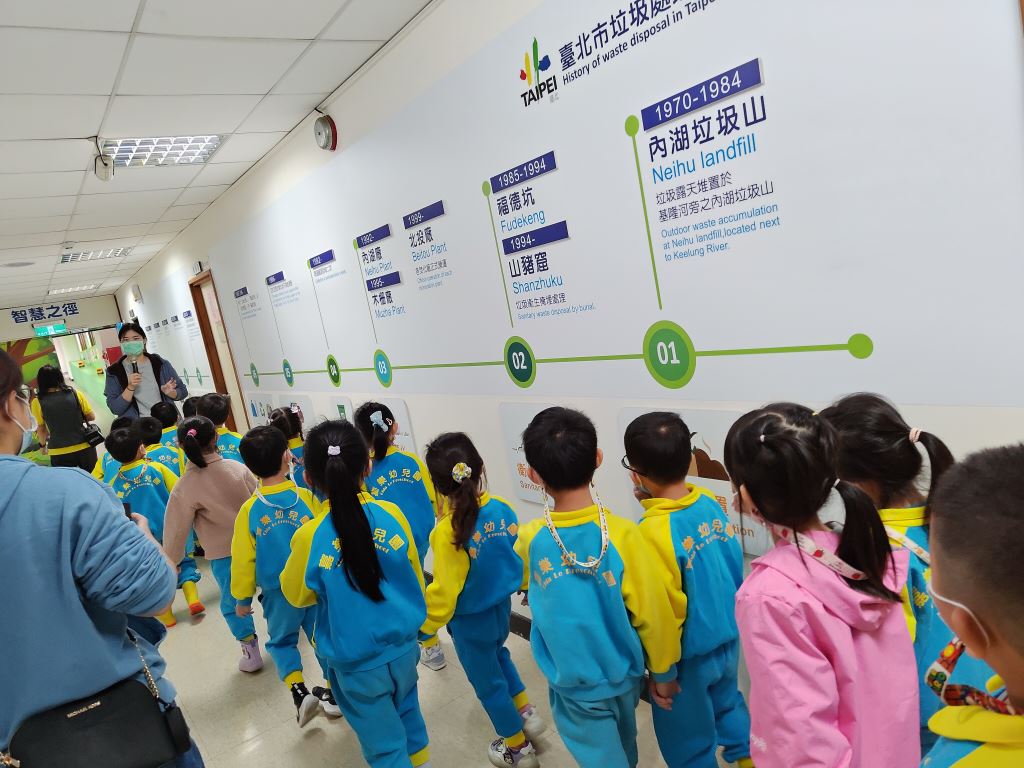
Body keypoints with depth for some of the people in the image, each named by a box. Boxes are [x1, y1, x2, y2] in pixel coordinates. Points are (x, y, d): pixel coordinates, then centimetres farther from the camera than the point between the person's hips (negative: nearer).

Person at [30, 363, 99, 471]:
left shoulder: (38, 402, -5)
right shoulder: (76, 394, -3)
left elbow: (40, 430, 3)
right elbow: (91, 417, 4)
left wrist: (43, 444, 21)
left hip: (59, 453, -1)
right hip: (84, 447, 1)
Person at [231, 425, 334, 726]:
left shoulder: (249, 510, -13)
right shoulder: (306, 497, -16)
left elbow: (243, 559, -5)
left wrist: (243, 598, 10)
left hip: (278, 593, 0)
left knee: (281, 641, 23)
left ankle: (299, 691, 8)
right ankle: (334, 693, 28)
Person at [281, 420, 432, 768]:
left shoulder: (309, 537, -23)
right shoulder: (392, 514, -15)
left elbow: (296, 594, -3)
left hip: (357, 666, -3)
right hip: (404, 648, 3)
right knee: (407, 711, 31)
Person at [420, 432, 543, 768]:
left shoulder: (448, 532, -31)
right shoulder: (502, 508, -15)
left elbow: (444, 591, -22)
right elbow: (520, 556, -1)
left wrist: (427, 627, -6)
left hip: (470, 620, -5)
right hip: (502, 606, 6)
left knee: (488, 681, 18)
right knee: (497, 654, 35)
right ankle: (527, 714, 43)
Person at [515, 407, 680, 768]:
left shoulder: (530, 539, -19)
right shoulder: (623, 533, -25)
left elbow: (520, 580, 5)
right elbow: (653, 613, -16)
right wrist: (664, 672, -1)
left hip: (574, 683, -1)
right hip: (623, 672, 2)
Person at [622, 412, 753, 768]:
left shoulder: (654, 531, -30)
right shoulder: (711, 504, -12)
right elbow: (734, 566, -2)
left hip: (689, 656, -6)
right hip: (728, 639, 6)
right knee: (727, 703, 33)